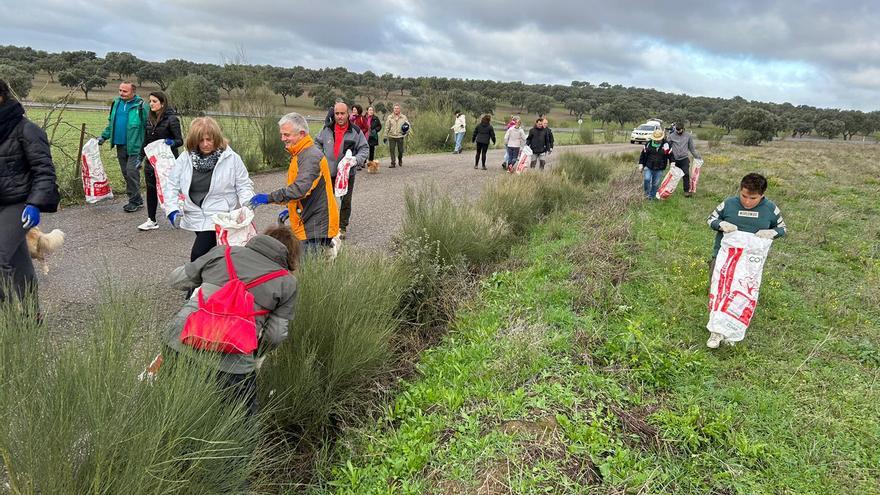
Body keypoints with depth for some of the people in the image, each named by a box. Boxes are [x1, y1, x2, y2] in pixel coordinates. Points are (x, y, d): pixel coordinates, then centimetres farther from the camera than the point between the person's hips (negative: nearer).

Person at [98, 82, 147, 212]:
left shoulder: (140, 105, -9)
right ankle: (136, 200, 21)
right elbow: (111, 123, 19)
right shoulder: (116, 103, 8)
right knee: (126, 173, 11)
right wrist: (103, 137, 12)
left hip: (134, 146, -7)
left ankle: (135, 200, 3)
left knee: (132, 172, -10)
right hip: (120, 145, 7)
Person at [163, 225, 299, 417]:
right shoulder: (287, 282, 7)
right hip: (232, 360, -3)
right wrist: (255, 355, 23)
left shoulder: (224, 251, 13)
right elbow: (275, 335, 3)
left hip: (182, 339, 3)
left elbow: (175, 279, 19)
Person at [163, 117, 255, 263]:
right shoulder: (185, 158, 0)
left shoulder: (231, 158, -7)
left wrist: (247, 204, -21)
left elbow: (244, 185, -2)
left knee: (198, 256, -14)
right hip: (195, 217, 4)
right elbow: (172, 186, 2)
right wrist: (173, 210, -10)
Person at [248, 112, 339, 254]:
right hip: (309, 226, 10)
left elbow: (300, 188, -31)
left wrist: (269, 197, -27)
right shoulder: (300, 155, 16)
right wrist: (291, 209, 20)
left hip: (316, 229, -10)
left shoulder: (311, 156, -18)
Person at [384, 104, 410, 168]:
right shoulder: (389, 117, 4)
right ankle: (393, 163, 4)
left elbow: (407, 124, 14)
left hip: (400, 136, 0)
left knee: (400, 150, 5)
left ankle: (400, 159, 35)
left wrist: (405, 130, -8)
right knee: (392, 150, -3)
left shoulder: (403, 117, 4)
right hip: (391, 136, 0)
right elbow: (387, 127, 6)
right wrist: (385, 136, 2)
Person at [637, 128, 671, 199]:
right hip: (648, 167, 0)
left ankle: (652, 197, 21)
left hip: (659, 169, 0)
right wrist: (641, 164, 4)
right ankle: (647, 193, 1)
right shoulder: (649, 143, 0)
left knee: (656, 183, 6)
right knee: (647, 179, -19)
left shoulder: (666, 145, -3)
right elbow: (643, 154, 7)